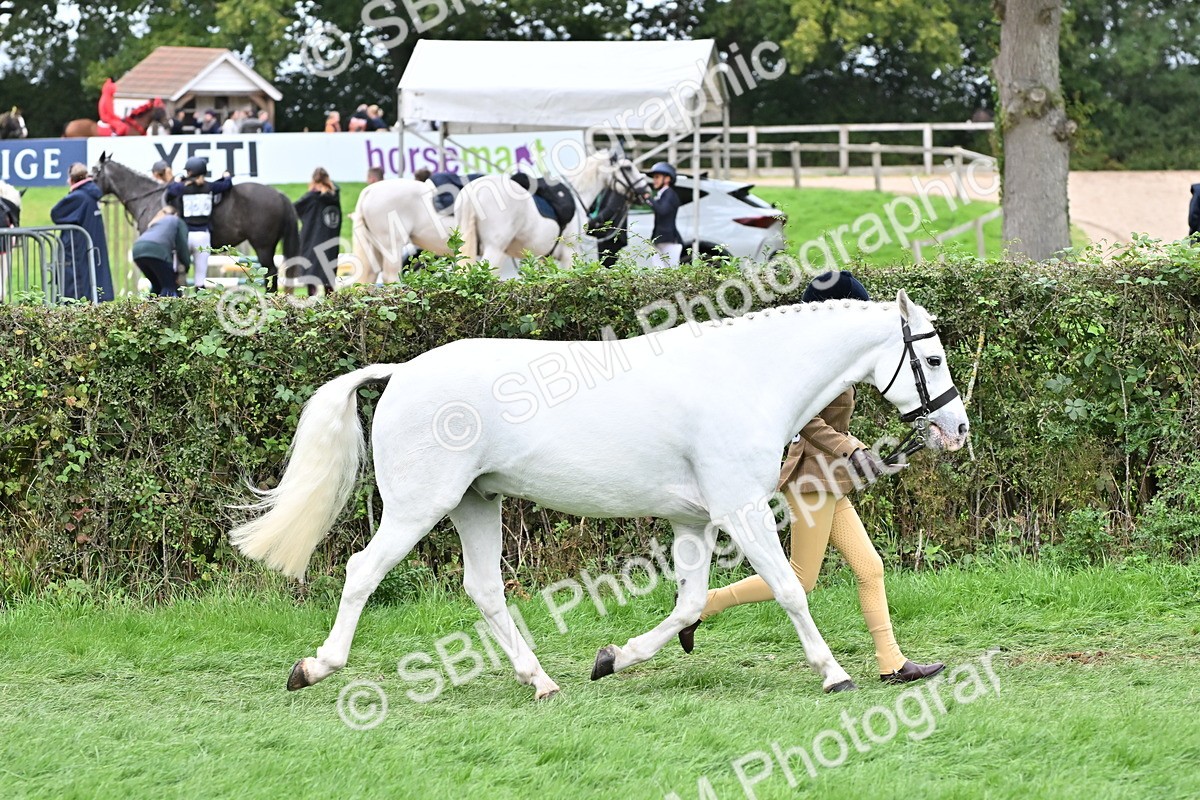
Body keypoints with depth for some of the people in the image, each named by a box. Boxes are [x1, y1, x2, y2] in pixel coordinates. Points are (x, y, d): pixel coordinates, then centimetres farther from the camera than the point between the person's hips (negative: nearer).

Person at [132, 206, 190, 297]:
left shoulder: (154, 222, 40)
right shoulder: (177, 221, 25)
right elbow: (182, 246, 16)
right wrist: (186, 265, 30)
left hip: (137, 251, 6)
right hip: (157, 251, -6)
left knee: (157, 285, 20)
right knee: (169, 286, -4)